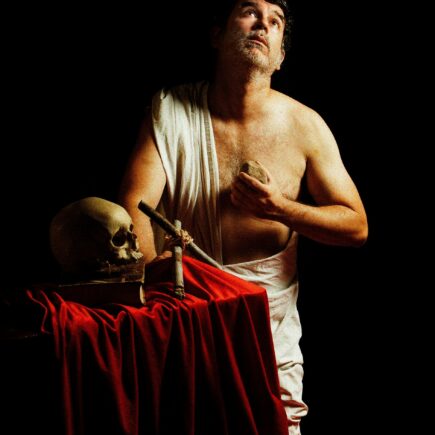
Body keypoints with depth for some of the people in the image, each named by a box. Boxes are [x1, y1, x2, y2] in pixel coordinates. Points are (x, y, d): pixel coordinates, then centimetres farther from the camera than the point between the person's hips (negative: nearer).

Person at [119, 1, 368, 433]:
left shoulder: (304, 125, -6)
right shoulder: (169, 110, -7)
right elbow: (135, 204, -17)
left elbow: (356, 226, -1)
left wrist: (282, 209, -18)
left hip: (270, 320, 1)